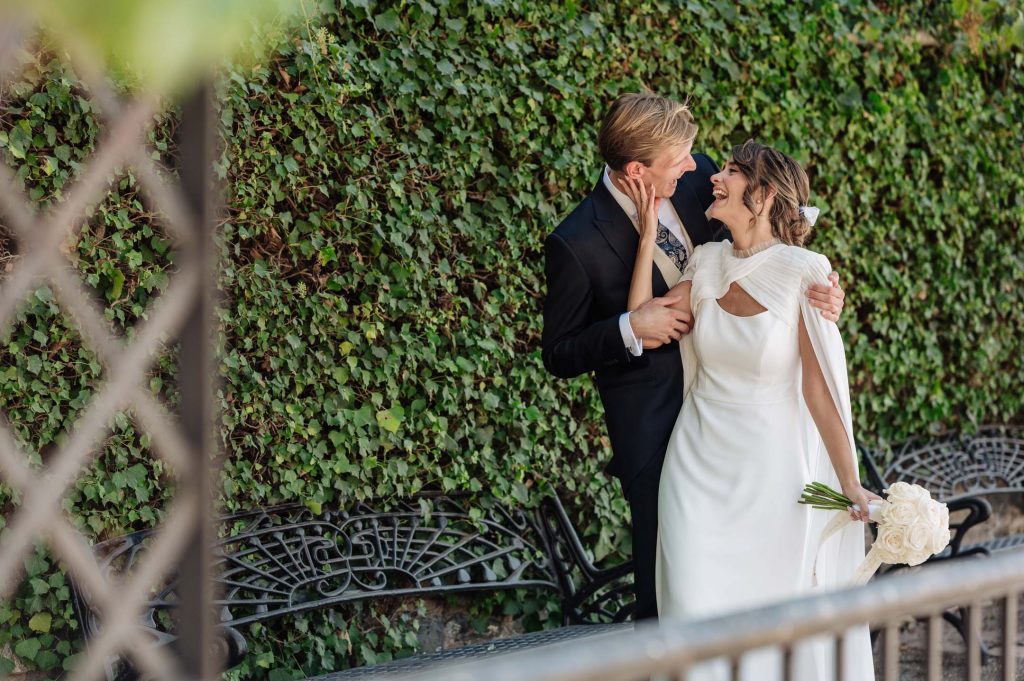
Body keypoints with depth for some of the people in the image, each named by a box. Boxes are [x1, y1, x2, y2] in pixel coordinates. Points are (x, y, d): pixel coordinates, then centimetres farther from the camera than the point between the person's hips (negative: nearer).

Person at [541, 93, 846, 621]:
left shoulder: (696, 179, -7)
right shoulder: (577, 245, -20)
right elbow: (558, 355, -10)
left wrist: (814, 286, -16)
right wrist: (628, 330, -27)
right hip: (654, 433, -5)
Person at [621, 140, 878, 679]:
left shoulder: (801, 273, -13)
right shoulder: (707, 263, 2)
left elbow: (818, 387, -12)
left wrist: (849, 484, -14)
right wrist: (649, 234, -3)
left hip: (770, 469, -4)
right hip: (699, 465, 4)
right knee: (694, 614, -1)